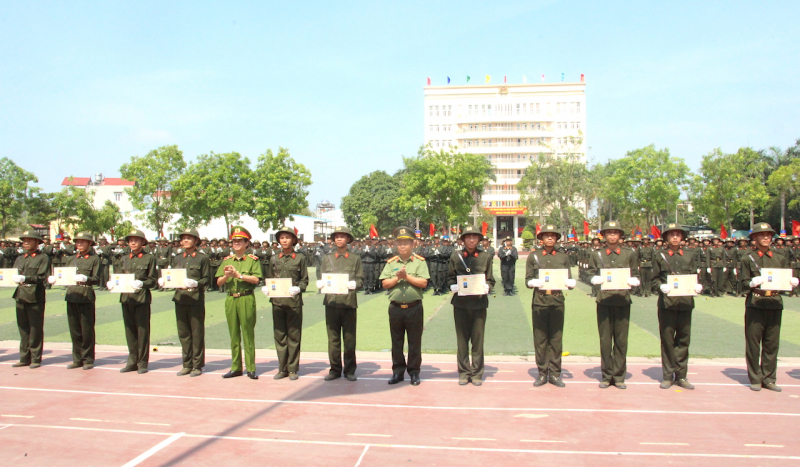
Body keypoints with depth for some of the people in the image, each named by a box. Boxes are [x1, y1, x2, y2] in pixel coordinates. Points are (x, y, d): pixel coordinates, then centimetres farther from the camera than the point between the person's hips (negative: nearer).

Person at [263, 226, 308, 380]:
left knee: (293, 336, 2)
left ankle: (293, 369, 12)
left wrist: (298, 288, -17)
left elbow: (304, 280, 2)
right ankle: (282, 368, 17)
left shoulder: (300, 258, 3)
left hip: (294, 301, -3)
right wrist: (266, 288, -3)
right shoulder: (274, 258, 13)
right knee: (279, 335, 7)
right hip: (277, 301, 3)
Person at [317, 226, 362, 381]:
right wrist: (320, 284, -8)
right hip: (331, 301, 1)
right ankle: (335, 369, 14)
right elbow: (321, 278, 14)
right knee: (333, 338, 4)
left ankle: (349, 370, 12)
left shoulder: (355, 259, 11)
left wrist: (354, 284, -16)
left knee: (349, 338, 2)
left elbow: (360, 279, 5)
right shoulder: (326, 258, 16)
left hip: (349, 301, -1)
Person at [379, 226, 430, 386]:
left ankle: (414, 372, 18)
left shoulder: (419, 262, 1)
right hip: (395, 307, 2)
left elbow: (423, 283, -10)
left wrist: (407, 276, -16)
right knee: (396, 342, 10)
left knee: (414, 342, 5)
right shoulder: (391, 263, 8)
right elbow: (384, 284, 1)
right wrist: (397, 278, -13)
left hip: (414, 308, -2)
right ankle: (398, 371, 22)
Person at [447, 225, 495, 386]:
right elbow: (450, 278, 9)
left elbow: (490, 280, 8)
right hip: (460, 303, 0)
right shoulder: (455, 256, 7)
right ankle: (464, 372, 16)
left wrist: (485, 288, -12)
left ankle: (477, 373, 14)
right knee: (462, 339, 6)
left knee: (478, 339, 3)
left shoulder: (485, 257, 8)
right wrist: (454, 287, -10)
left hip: (479, 302, 0)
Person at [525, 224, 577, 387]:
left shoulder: (563, 257, 10)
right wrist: (536, 282, -18)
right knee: (540, 339, 3)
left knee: (556, 338, 5)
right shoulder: (533, 256, 6)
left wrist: (570, 283, -14)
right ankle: (542, 373, 12)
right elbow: (528, 281, 3)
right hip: (539, 301, -1)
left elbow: (570, 281, 9)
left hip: (557, 301, 1)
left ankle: (555, 374, 13)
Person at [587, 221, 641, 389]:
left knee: (621, 339, 4)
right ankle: (607, 375, 14)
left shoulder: (629, 253, 8)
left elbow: (636, 277, 10)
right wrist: (597, 279, -13)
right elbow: (591, 274, 8)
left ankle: (619, 376, 14)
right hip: (604, 299, 0)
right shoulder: (597, 254, 8)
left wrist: (632, 281, -12)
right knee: (605, 339, 3)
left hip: (623, 300, 0)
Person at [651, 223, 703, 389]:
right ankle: (668, 376, 12)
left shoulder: (690, 257, 13)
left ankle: (681, 375, 16)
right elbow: (655, 279, 4)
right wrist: (661, 286, -15)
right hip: (667, 302, -2)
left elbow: (694, 277, 13)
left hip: (685, 302, 2)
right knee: (667, 339, 2)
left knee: (683, 339, 6)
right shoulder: (659, 256, 6)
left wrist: (697, 286, -8)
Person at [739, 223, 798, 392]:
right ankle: (755, 379, 11)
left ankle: (768, 378, 16)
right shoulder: (748, 258, 3)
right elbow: (744, 283, -1)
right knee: (753, 343, 0)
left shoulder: (780, 259, 14)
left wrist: (794, 282, -8)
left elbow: (788, 280, 14)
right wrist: (754, 282, -21)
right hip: (755, 304, -3)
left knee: (772, 343, 6)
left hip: (775, 304, 3)